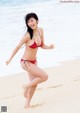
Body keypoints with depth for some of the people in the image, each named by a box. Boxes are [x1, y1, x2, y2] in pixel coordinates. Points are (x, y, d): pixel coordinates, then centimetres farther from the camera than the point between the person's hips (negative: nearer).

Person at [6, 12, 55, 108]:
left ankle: (27, 104, 31)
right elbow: (18, 47, -14)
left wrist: (50, 47, -13)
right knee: (45, 77, -10)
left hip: (33, 61, 7)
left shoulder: (40, 30, -4)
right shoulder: (27, 35, -23)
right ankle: (26, 86, 10)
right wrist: (10, 59, -9)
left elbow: (42, 46, 7)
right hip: (26, 62, -7)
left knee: (34, 83, 14)